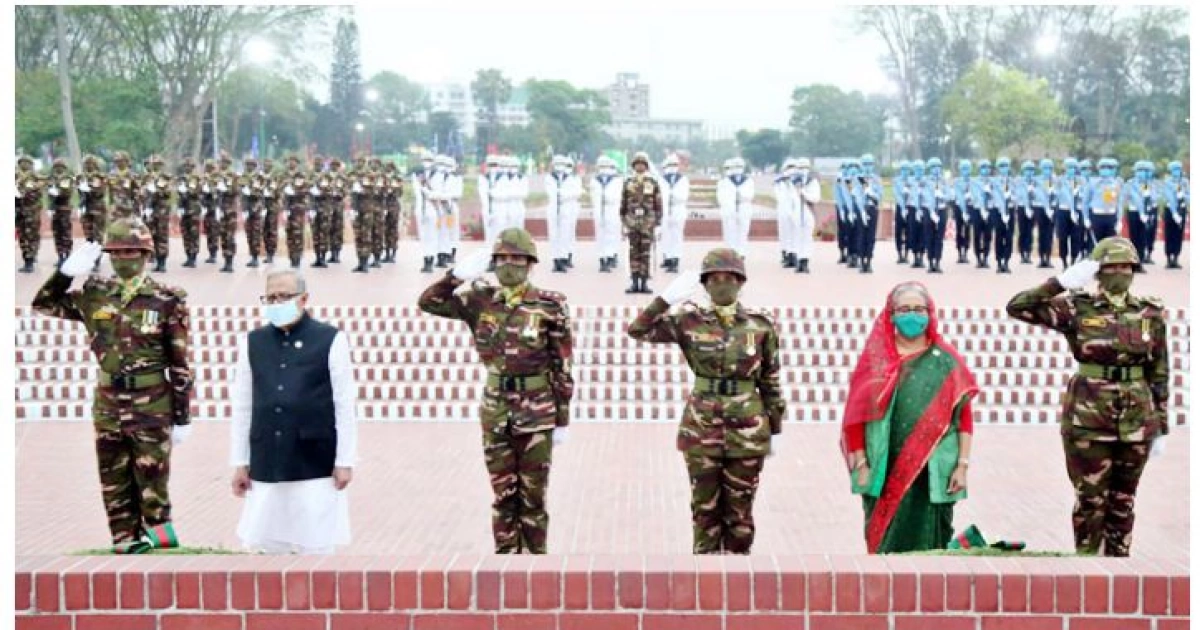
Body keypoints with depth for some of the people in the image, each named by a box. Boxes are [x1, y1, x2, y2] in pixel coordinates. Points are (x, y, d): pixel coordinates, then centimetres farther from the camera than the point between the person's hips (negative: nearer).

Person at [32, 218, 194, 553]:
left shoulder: (167, 300, -6)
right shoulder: (95, 294, 5)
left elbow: (180, 364, -4)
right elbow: (44, 305, 13)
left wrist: (182, 417, -5)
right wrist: (67, 271, -2)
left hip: (152, 406, -4)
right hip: (108, 404, 4)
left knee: (151, 482, 0)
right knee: (114, 485, 9)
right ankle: (126, 543, 18)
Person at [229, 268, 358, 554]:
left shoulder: (330, 340, -3)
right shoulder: (252, 343, 6)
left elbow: (344, 406, -3)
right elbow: (242, 406, 9)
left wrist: (344, 461, -5)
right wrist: (239, 462, 8)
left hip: (315, 465, -3)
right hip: (266, 466, 3)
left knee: (315, 548, 1)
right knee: (270, 546, 7)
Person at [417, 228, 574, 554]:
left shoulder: (549, 306, -7)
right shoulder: (481, 301, 2)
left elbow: (562, 368, -5)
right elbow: (428, 302, 0)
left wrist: (562, 421, -5)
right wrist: (459, 275, -14)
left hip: (536, 413, -3)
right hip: (496, 410, 3)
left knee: (533, 496, 4)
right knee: (503, 494, 10)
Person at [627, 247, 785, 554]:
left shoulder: (761, 326, -1)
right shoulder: (689, 321, 0)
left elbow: (770, 383, 4)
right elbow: (639, 329, -4)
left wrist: (775, 431, 6)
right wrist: (668, 297, -12)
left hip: (747, 432, 0)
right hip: (702, 430, 0)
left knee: (739, 511, 7)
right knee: (705, 508, 6)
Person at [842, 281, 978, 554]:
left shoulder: (946, 361, 6)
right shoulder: (875, 358, 6)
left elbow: (964, 417, 4)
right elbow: (857, 415, 3)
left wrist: (962, 465, -3)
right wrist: (861, 465, -3)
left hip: (933, 473, 0)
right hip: (884, 471, 0)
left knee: (931, 545, 1)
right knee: (885, 545, 2)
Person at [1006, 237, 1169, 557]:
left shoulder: (1150, 313, 3)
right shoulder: (1077, 308, -4)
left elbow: (1159, 373, 8)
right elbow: (1017, 307, -12)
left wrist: (1161, 427, 7)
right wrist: (1062, 282, -19)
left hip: (1137, 419, 3)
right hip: (1089, 419, -2)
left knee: (1123, 500, 11)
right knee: (1090, 500, 2)